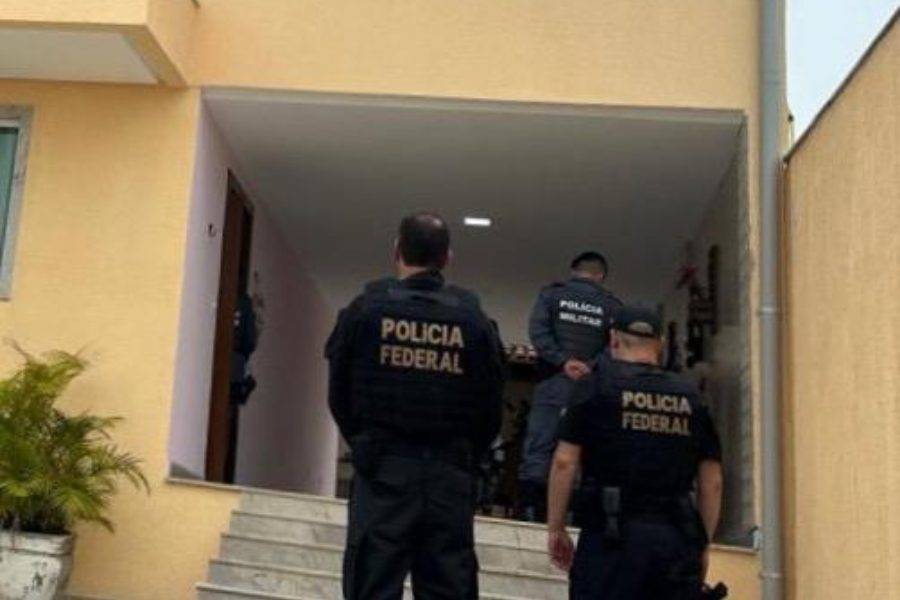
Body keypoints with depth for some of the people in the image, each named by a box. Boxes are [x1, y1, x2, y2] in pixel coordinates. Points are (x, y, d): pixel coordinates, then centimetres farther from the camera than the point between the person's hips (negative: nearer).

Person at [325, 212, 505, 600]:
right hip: (450, 477, 1)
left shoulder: (366, 309, -2)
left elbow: (339, 396, 5)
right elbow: (492, 410, 5)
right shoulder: (474, 320, 0)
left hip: (383, 470, -1)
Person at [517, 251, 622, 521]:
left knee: (538, 449, -1)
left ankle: (529, 512, -8)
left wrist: (563, 362, -8)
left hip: (554, 384, -1)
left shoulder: (552, 294, 8)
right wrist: (590, 367, -8)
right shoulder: (611, 305, 9)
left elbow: (537, 331, -5)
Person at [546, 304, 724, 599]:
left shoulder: (599, 386, 2)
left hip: (614, 534, -3)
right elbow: (712, 482, 10)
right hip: (678, 539, 3)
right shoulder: (690, 396, 11)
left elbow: (565, 461, -3)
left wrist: (556, 528, 5)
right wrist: (702, 544, 19)